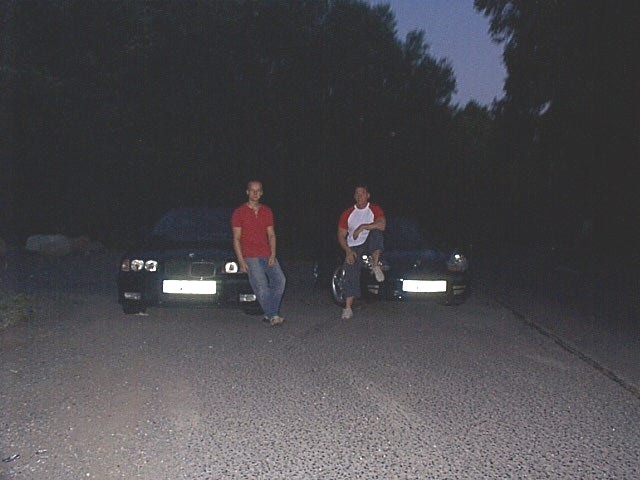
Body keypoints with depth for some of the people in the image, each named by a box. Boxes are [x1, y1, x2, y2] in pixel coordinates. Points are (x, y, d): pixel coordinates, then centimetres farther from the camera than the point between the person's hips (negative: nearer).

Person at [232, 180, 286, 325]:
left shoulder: (267, 211, 12)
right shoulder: (239, 212, 0)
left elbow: (271, 235, 13)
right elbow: (236, 238, -2)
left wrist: (273, 254, -1)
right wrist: (241, 261, -9)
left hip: (267, 255, 5)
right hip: (251, 257, -5)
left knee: (280, 280, -5)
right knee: (262, 287, -10)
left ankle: (270, 314, 3)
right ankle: (272, 316, -5)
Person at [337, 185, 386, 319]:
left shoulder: (375, 209, 1)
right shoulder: (347, 213, 5)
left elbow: (382, 225, -19)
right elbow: (341, 235, 3)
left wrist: (363, 227, -22)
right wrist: (348, 251, -12)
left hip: (370, 244, -1)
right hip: (353, 247, 1)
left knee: (376, 231, -32)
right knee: (351, 274, -14)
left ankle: (375, 265, -29)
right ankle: (348, 308, -11)